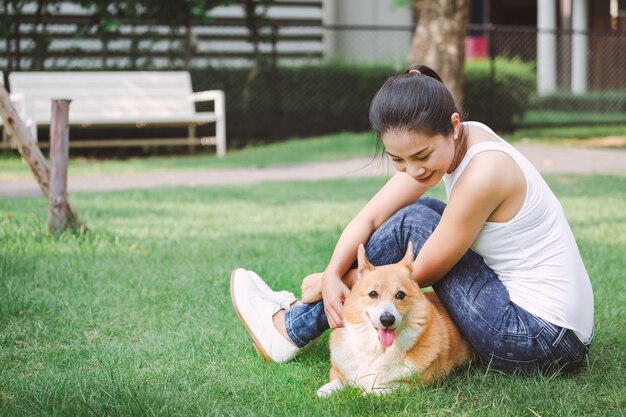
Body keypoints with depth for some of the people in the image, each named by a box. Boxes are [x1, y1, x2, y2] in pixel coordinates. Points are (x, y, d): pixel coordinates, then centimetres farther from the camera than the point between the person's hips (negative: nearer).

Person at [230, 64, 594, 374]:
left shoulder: (484, 173, -24)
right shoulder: (443, 144, 0)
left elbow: (422, 272, -15)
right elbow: (372, 216, 0)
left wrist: (329, 282, -4)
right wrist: (332, 276, -16)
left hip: (541, 341, -9)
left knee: (411, 224, -11)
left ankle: (290, 330, 2)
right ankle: (303, 311, 20)